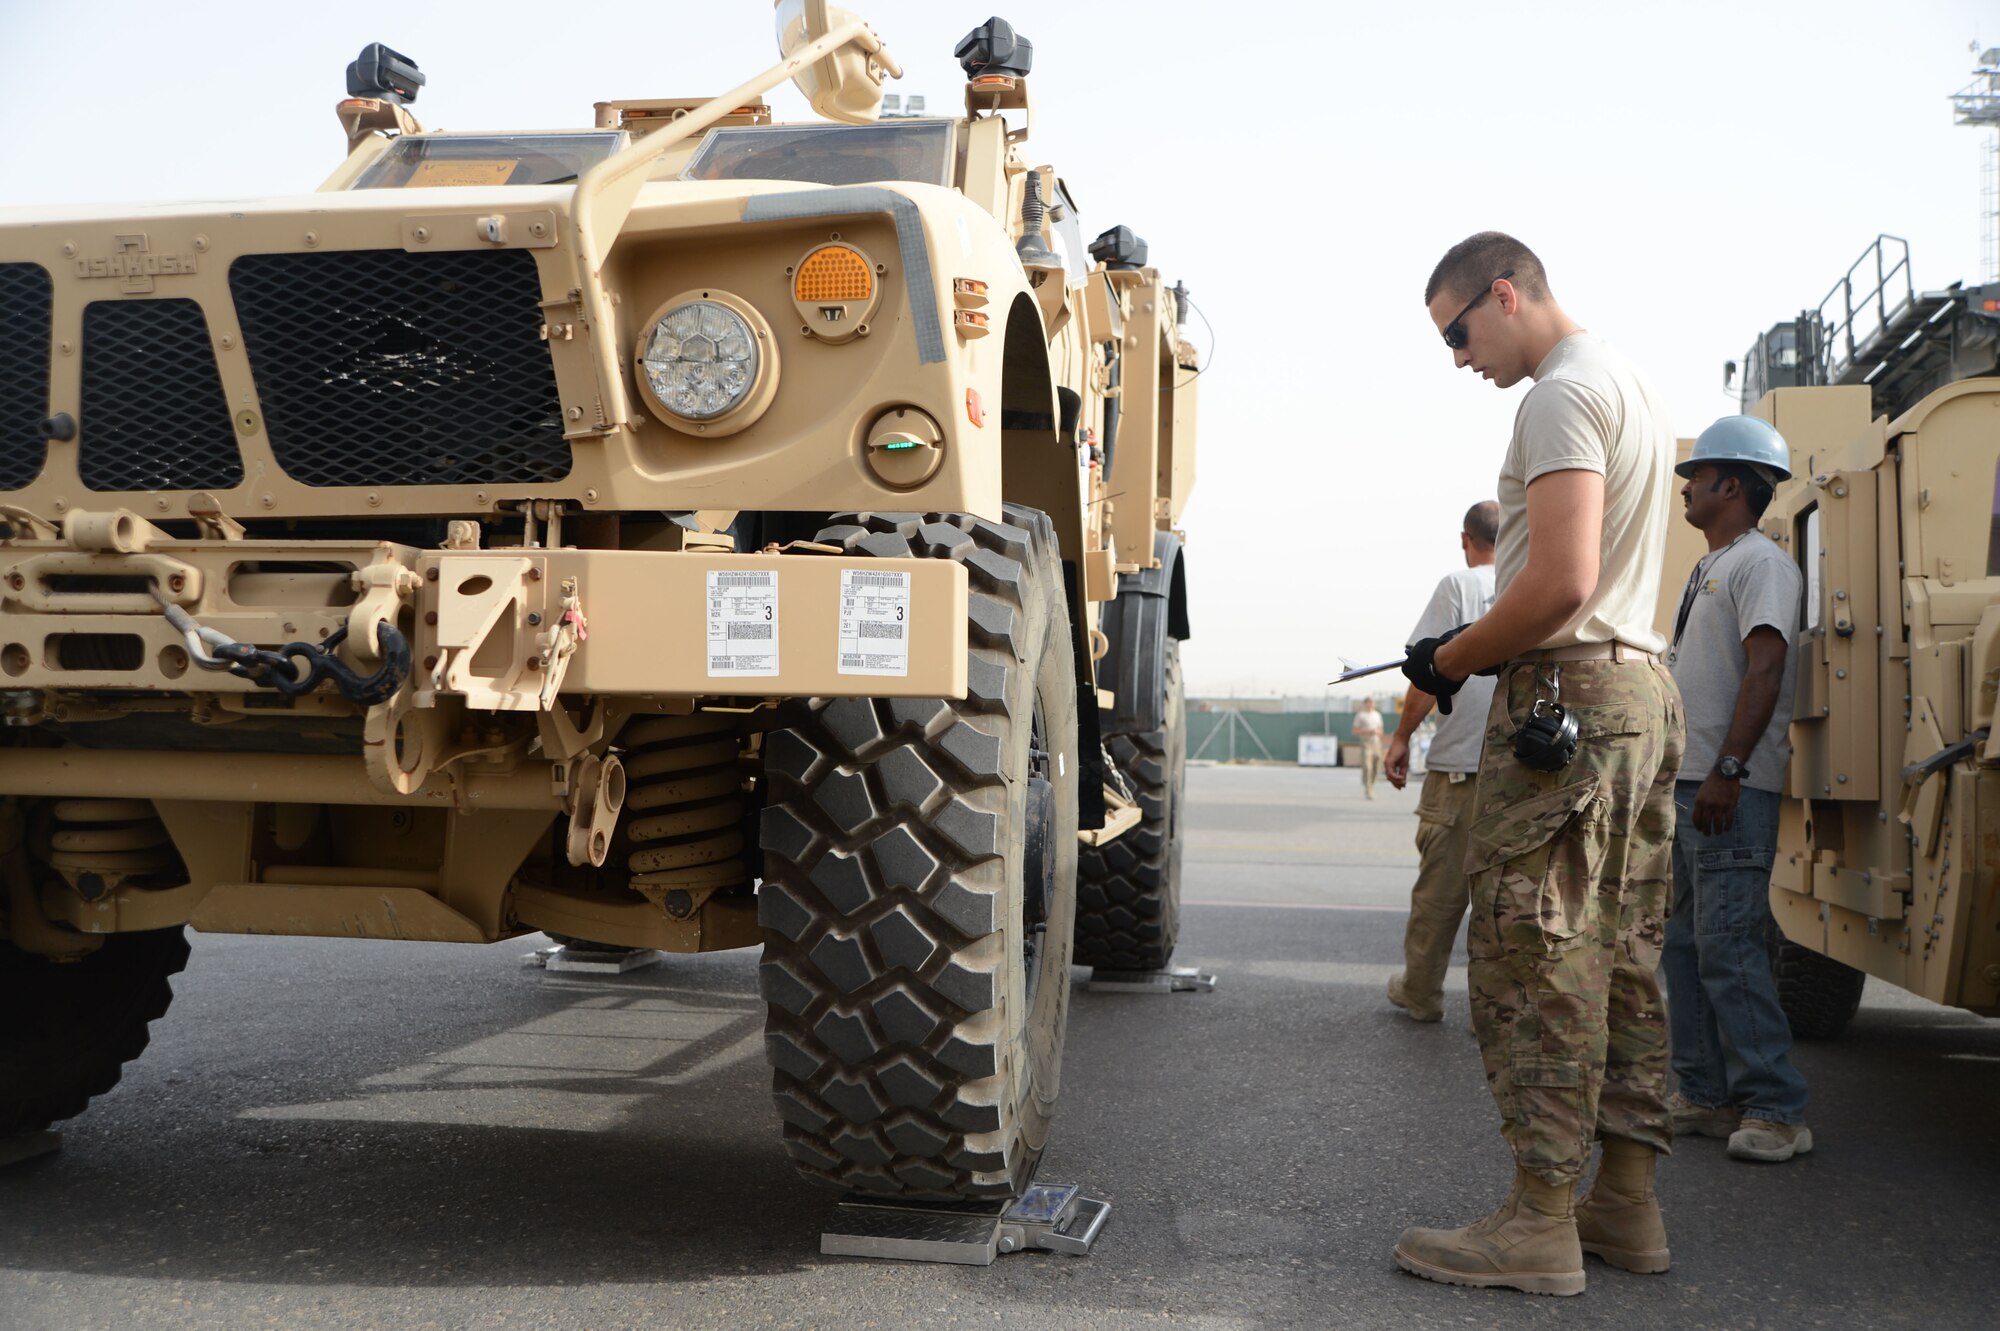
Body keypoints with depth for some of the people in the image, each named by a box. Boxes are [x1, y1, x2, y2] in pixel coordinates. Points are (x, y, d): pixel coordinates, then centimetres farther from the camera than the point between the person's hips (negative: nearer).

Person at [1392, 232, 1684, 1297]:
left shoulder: (1563, 393, -11)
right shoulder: (1635, 388, 21)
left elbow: (1560, 585, -22)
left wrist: (1449, 661, -9)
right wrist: (1476, 650, 19)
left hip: (1565, 696, -10)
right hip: (1644, 688, 10)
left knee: (1536, 963, -6)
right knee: (1621, 961, 11)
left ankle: (1541, 1220, -2)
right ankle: (1628, 1203, 18)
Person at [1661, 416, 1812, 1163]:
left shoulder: (1760, 563, -8)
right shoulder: (1709, 569, 21)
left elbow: (1765, 669, -19)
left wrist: (1727, 770, -26)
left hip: (1731, 790, -10)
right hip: (1684, 783, 10)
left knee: (1729, 947, -11)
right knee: (1685, 946, 10)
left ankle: (1776, 1112, -6)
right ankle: (1706, 1098, 16)